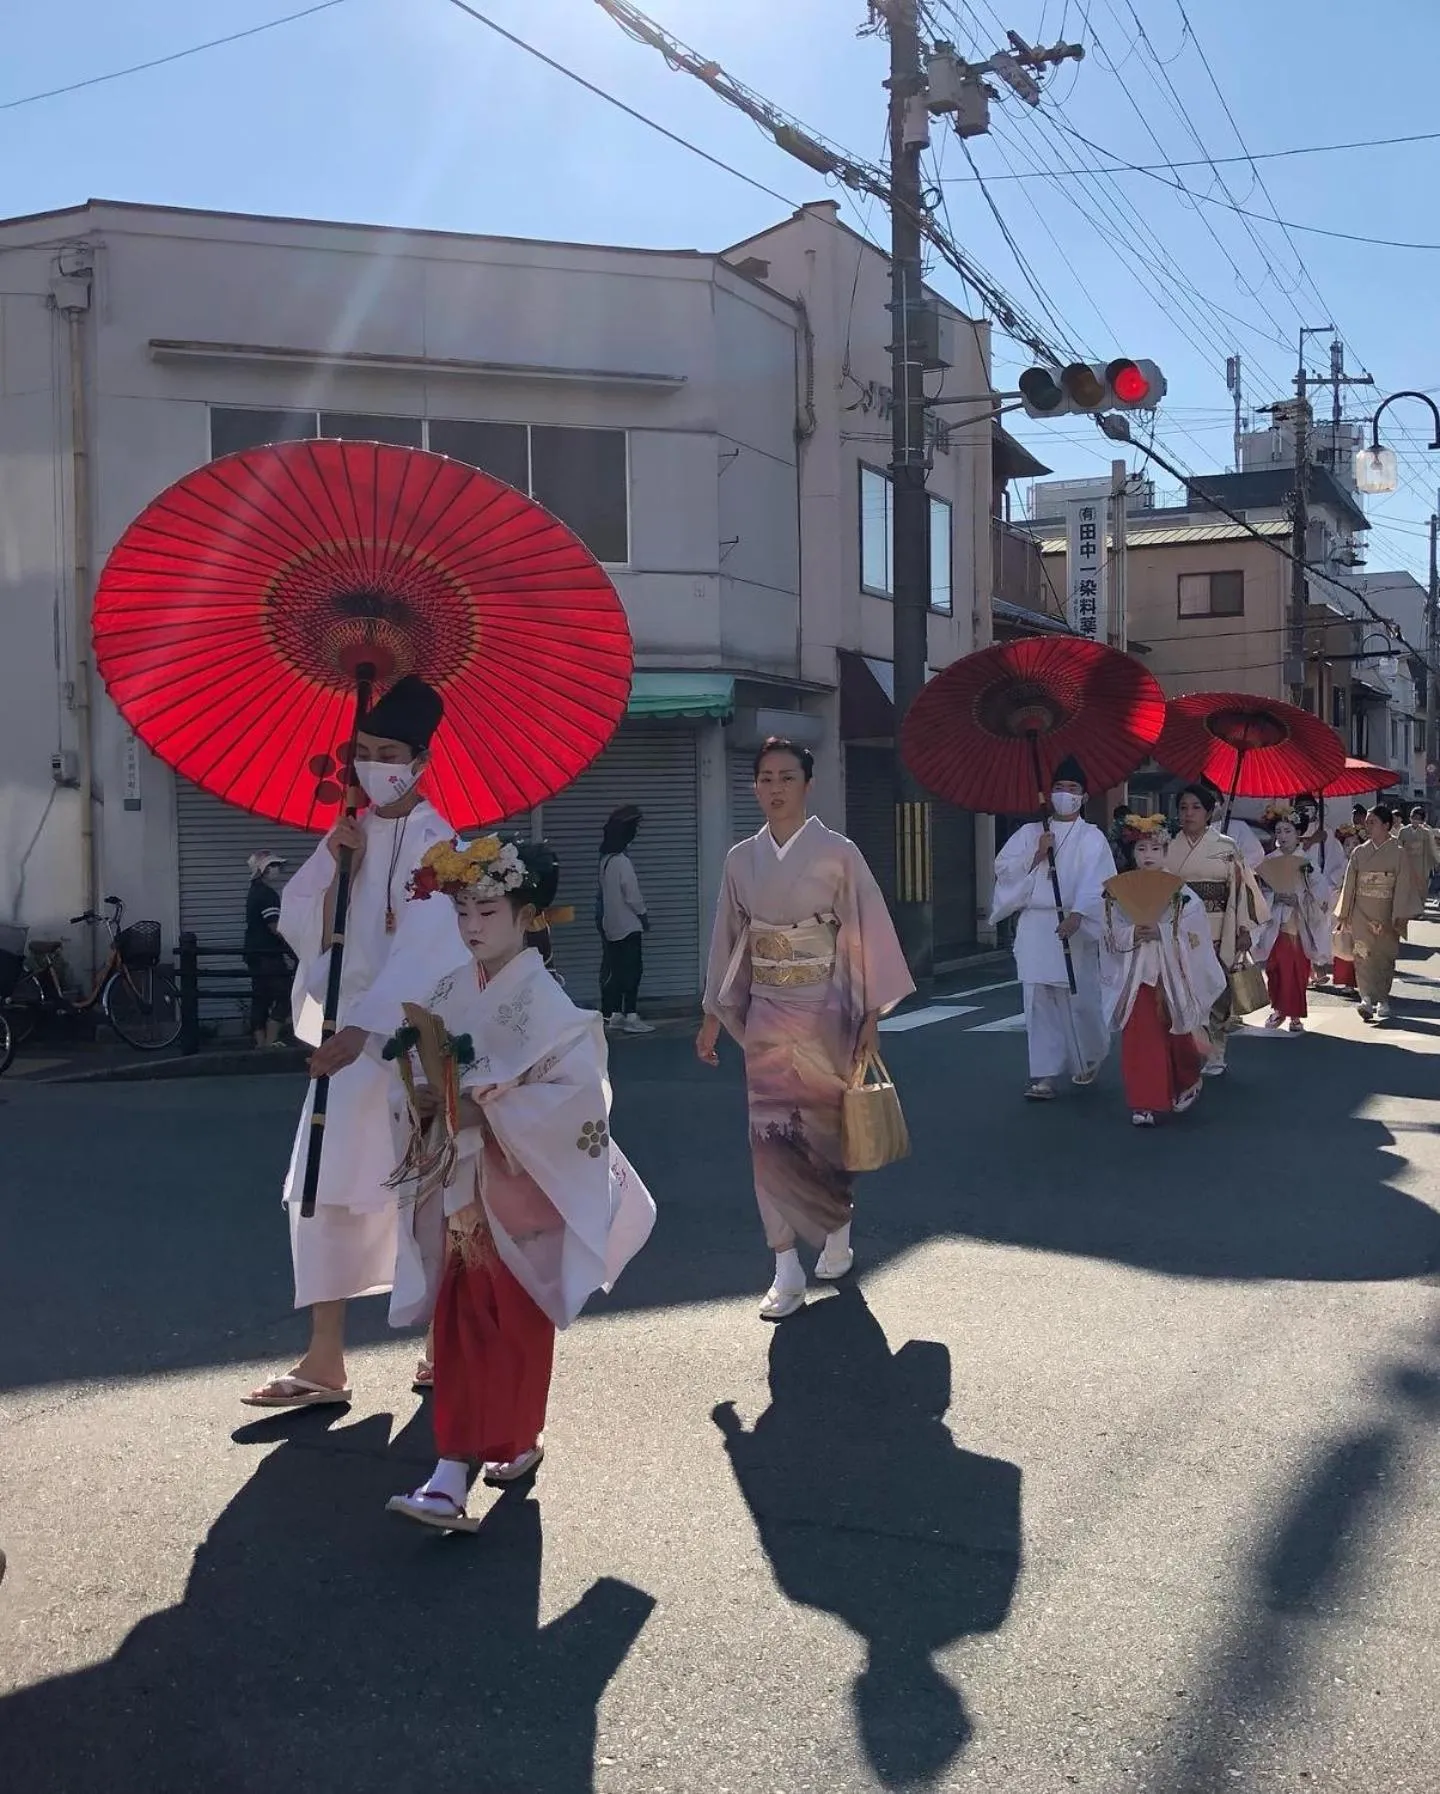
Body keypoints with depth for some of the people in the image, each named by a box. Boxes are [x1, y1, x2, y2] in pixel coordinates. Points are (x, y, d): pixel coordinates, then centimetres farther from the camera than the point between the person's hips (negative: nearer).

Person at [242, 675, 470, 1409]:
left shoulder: (431, 840, -11)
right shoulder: (352, 833, 12)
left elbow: (425, 947, -22)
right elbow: (300, 925, 7)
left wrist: (361, 1027, -31)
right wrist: (334, 861, -8)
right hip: (348, 1028, 7)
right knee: (324, 1191, 4)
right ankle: (324, 1360, 10)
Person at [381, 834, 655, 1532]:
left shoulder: (543, 1001, -14)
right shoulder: (450, 992, 5)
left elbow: (580, 1096, -22)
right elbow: (421, 1072, 14)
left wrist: (489, 1106, -23)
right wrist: (421, 1101, -9)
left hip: (519, 1190, -5)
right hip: (457, 1189, 5)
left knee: (514, 1325, 7)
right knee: (459, 1325, 7)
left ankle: (518, 1441, 27)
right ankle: (450, 1480, 14)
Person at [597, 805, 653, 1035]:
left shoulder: (607, 857, 8)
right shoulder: (622, 861, -18)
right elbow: (632, 895, -16)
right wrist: (644, 915, -1)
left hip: (611, 923, 9)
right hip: (627, 924, -9)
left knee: (616, 970, 11)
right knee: (632, 969, -6)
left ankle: (613, 1014, 14)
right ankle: (630, 1017, -8)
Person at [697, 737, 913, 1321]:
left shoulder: (837, 852, -7)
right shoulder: (741, 859, 4)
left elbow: (868, 933, -5)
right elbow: (728, 939, 10)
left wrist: (871, 1016, -7)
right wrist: (713, 1016, 10)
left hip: (823, 1010, -3)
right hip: (766, 1011, 3)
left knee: (823, 1127, 9)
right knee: (770, 1133, -3)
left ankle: (837, 1234, 34)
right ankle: (787, 1271, 3)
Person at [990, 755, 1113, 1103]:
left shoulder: (1091, 838, 3)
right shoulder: (1029, 833, 13)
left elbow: (1094, 882, -12)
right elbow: (1002, 868, 6)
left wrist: (1076, 915, -27)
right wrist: (1037, 855, -7)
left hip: (1073, 925, -2)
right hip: (1035, 926, 2)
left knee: (1080, 997, 3)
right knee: (1040, 1000, -1)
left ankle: (1091, 1057, 31)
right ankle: (1044, 1075, 1)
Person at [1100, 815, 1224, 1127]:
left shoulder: (1180, 891, -2)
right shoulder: (1120, 891, 1)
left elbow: (1194, 934, -9)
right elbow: (1112, 934, -2)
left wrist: (1161, 932, -20)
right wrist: (1133, 934, -20)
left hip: (1172, 975, 0)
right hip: (1136, 975, 1)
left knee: (1176, 1037, 12)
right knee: (1140, 1039, -3)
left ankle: (1186, 1085, 38)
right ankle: (1144, 1103, 3)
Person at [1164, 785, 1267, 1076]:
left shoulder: (1226, 847, 2)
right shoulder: (1170, 849, 8)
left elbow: (1241, 888, 0)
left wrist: (1245, 929, -5)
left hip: (1218, 934, -1)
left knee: (1216, 993, 1)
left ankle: (1214, 1055, 12)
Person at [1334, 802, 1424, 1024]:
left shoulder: (1399, 853, -3)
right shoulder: (1359, 852, 5)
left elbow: (1404, 887, -6)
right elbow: (1350, 884, 9)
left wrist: (1400, 918, -11)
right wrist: (1345, 914, 9)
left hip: (1386, 915, -2)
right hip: (1362, 914, 2)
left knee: (1385, 956, 5)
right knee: (1363, 955, -9)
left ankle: (1382, 1001, 14)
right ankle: (1367, 998, -13)